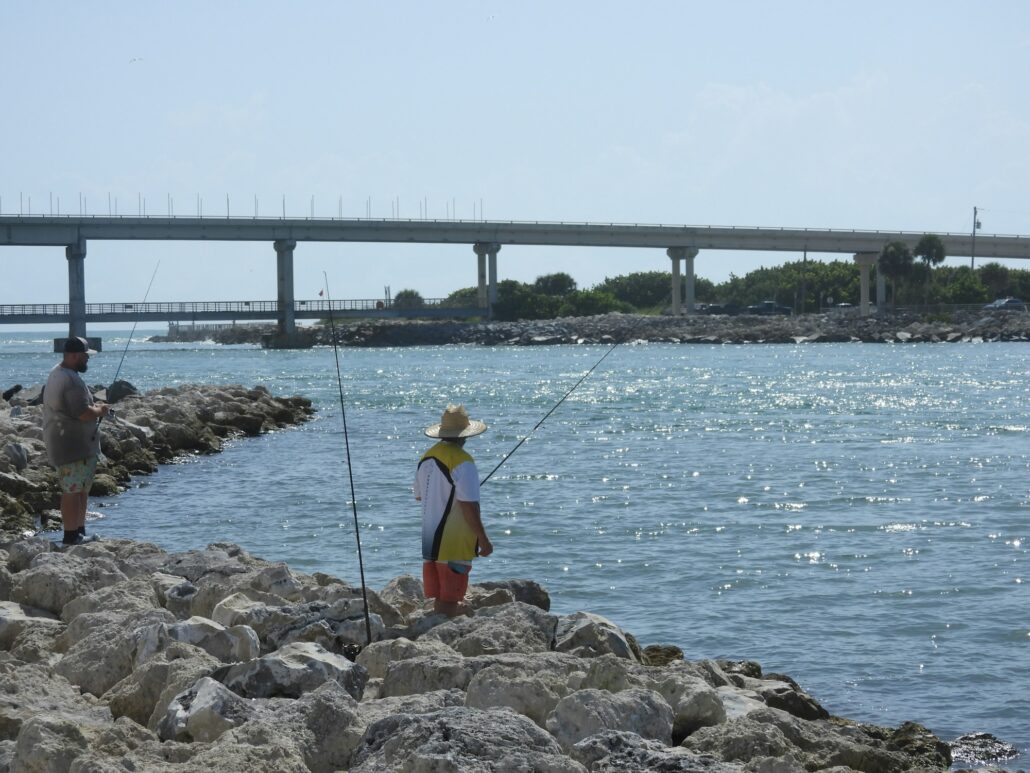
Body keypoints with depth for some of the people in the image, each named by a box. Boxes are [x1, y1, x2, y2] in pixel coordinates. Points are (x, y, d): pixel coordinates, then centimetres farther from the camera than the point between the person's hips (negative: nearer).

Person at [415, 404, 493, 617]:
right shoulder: (462, 462, -16)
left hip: (429, 542, 8)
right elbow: (469, 506, -20)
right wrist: (483, 540, -13)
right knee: (448, 603, -4)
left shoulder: (426, 458, 8)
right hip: (455, 545, -8)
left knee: (440, 600, 15)